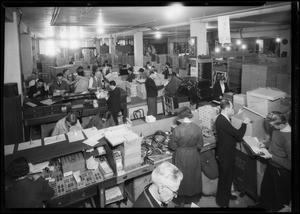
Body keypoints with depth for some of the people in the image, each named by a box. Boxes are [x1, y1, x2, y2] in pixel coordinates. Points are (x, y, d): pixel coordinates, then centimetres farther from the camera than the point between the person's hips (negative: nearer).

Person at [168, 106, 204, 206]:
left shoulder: (177, 130, -24)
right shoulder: (198, 128, -16)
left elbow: (172, 146, -12)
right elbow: (200, 145, -4)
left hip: (181, 157, -2)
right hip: (194, 156, 2)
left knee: (183, 177, 19)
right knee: (193, 176, 23)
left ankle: (183, 197, 39)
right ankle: (193, 196, 45)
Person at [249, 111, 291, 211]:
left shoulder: (288, 139, -37)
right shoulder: (277, 127, -12)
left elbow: (290, 164, -29)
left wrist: (271, 156, -25)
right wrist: (266, 143, -6)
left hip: (282, 170, -8)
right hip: (271, 164, 8)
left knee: (279, 193, 21)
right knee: (265, 187, 28)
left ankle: (276, 208, 49)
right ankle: (263, 205, 53)